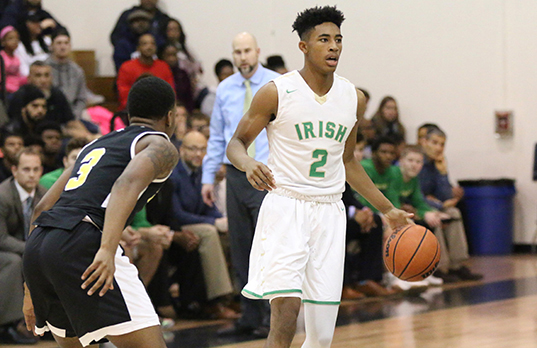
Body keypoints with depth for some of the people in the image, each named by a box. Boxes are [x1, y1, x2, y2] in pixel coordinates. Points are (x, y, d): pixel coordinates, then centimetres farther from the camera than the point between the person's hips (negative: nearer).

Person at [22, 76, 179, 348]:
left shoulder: (96, 145, 32)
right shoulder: (160, 145, 10)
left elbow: (42, 209, 29)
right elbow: (128, 183, -14)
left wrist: (32, 290, 31)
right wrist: (107, 250, -26)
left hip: (36, 244, 8)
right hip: (81, 244, -8)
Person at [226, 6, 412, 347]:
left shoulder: (355, 99, 8)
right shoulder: (276, 93, -6)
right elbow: (237, 143, 1)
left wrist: (388, 210, 21)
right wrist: (248, 164, -23)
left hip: (330, 213, 5)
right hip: (285, 207, -4)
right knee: (286, 312, -21)